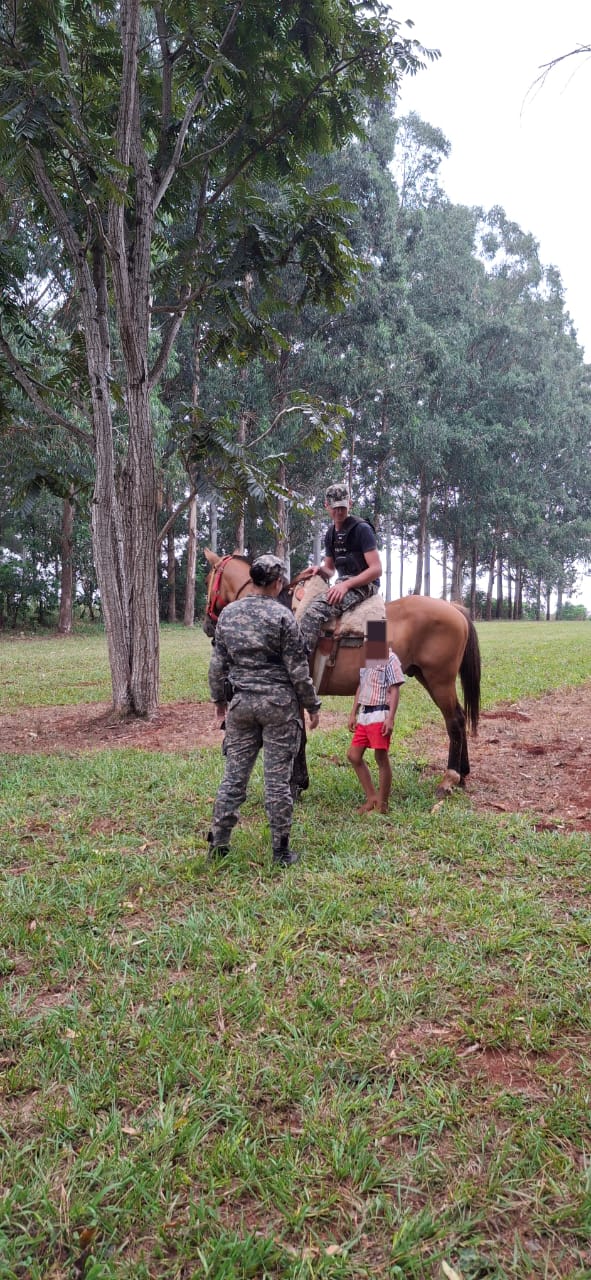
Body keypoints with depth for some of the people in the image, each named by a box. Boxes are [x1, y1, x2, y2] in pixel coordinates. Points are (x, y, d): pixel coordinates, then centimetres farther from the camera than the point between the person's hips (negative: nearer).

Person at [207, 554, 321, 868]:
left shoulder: (228, 613, 4)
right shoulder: (282, 615, -10)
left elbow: (218, 663, 9)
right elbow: (298, 668, -9)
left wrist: (219, 699, 20)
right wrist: (312, 705, 1)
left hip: (241, 703, 4)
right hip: (279, 704, -4)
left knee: (234, 775, 11)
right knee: (277, 780, 2)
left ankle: (218, 843, 18)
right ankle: (281, 851, 11)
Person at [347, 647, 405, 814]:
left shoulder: (389, 659, -9)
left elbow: (395, 690, -12)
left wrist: (390, 719, -18)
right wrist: (353, 714, 17)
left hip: (380, 716, -8)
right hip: (364, 714, 8)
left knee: (381, 759, 0)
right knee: (353, 756, 9)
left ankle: (382, 804, 11)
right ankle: (371, 797, 21)